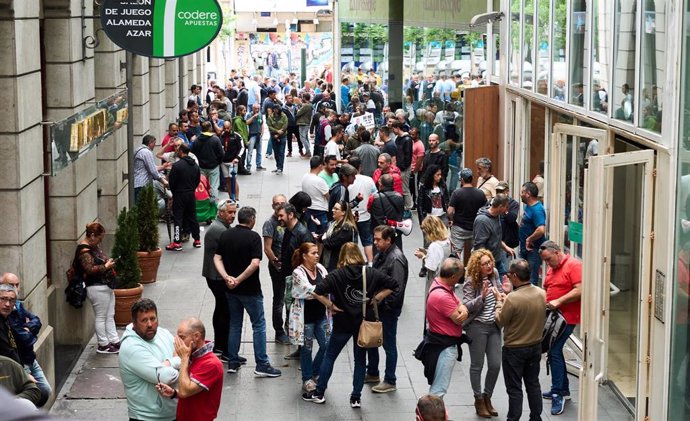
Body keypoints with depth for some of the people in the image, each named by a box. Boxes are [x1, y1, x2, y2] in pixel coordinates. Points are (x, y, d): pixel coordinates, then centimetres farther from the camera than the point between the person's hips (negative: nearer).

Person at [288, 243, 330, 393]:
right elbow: (309, 291, -24)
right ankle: (307, 380, 21)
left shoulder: (320, 268, 3)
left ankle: (314, 373, 28)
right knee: (307, 348, 6)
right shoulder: (298, 273, -15)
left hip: (320, 314, 6)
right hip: (305, 317, -6)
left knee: (326, 345, 7)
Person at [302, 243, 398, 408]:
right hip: (365, 323, 2)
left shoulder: (336, 275, -10)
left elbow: (318, 292, -22)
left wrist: (330, 305, -9)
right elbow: (392, 284, -4)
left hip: (343, 322, -2)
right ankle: (356, 397, 15)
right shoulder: (371, 273, -3)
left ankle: (319, 393, 20)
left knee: (329, 356, 13)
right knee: (360, 359, 13)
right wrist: (377, 298, -1)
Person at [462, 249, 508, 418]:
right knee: (477, 365, 6)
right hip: (477, 326, -5)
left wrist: (504, 291, -3)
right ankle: (478, 400, 20)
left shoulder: (494, 275, 4)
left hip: (494, 325, 5)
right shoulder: (471, 282, -13)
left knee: (495, 365, 5)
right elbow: (466, 306, -17)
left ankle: (487, 397, 24)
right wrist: (482, 296, -30)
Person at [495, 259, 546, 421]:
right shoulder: (541, 293, -8)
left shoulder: (512, 298, -28)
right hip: (536, 346, 6)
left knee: (514, 389, 6)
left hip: (514, 350, -6)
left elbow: (500, 321, -14)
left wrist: (500, 302, 1)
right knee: (533, 384, 19)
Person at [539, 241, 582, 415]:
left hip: (567, 317, -9)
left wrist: (558, 301, -22)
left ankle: (558, 394, -9)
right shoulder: (551, 268, 16)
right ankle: (563, 389, 27)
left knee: (554, 352, -13)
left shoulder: (573, 265, -11)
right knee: (555, 350, 14)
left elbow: (580, 290, -19)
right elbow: (546, 289, 25)